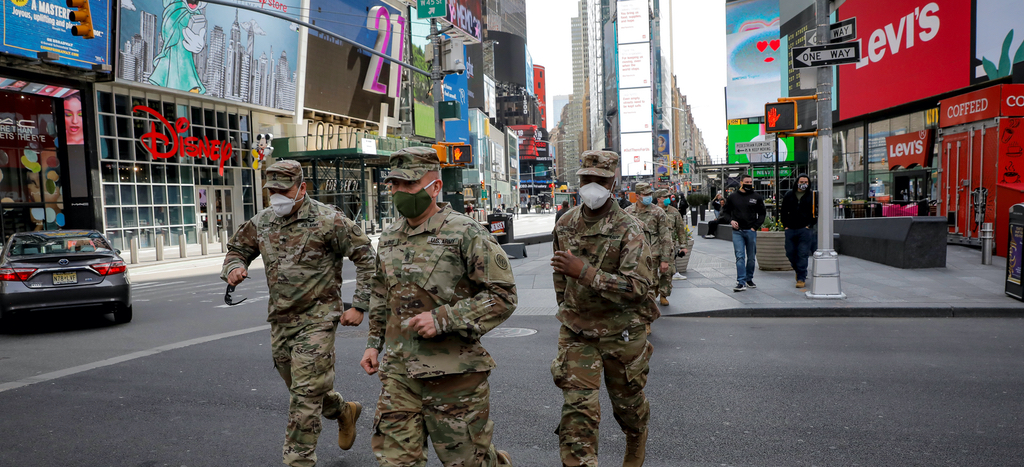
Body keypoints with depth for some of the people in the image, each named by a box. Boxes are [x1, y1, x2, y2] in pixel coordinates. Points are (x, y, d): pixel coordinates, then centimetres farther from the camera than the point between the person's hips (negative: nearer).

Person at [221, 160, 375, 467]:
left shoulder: (326, 220, -13)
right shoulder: (261, 223, 5)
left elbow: (366, 257, -10)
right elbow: (236, 249, 20)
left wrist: (360, 306, -12)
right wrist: (233, 269, -5)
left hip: (317, 319, -7)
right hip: (280, 322, 7)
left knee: (305, 396, -7)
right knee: (299, 388, 20)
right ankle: (344, 412, 45)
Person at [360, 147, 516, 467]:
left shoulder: (466, 234, -11)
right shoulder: (389, 238, 10)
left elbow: (503, 295, -14)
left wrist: (443, 319, -20)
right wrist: (374, 342, 18)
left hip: (453, 373, -5)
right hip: (398, 371, 6)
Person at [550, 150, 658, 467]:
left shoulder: (628, 230, -15)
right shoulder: (565, 224, 2)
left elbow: (639, 285, -26)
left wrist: (585, 272, -33)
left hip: (621, 333, -2)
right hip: (576, 333, 2)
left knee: (628, 402, 18)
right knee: (578, 408, -7)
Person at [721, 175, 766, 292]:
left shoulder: (757, 197, 5)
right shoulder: (733, 197, 7)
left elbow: (762, 214, 9)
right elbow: (725, 211, 16)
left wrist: (755, 227, -3)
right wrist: (731, 220, -2)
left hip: (751, 231, 1)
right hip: (737, 231, -1)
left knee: (751, 257, 9)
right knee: (740, 257, -8)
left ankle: (749, 279, 25)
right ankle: (741, 282, -9)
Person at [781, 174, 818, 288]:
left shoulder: (813, 196, 3)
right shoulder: (789, 196, 10)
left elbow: (818, 212, 4)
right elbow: (784, 211, 17)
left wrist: (810, 224, -3)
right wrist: (785, 225, 8)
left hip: (805, 230, -3)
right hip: (790, 230, 3)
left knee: (803, 254, -5)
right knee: (790, 253, 7)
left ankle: (801, 278, 1)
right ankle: (798, 270, 32)